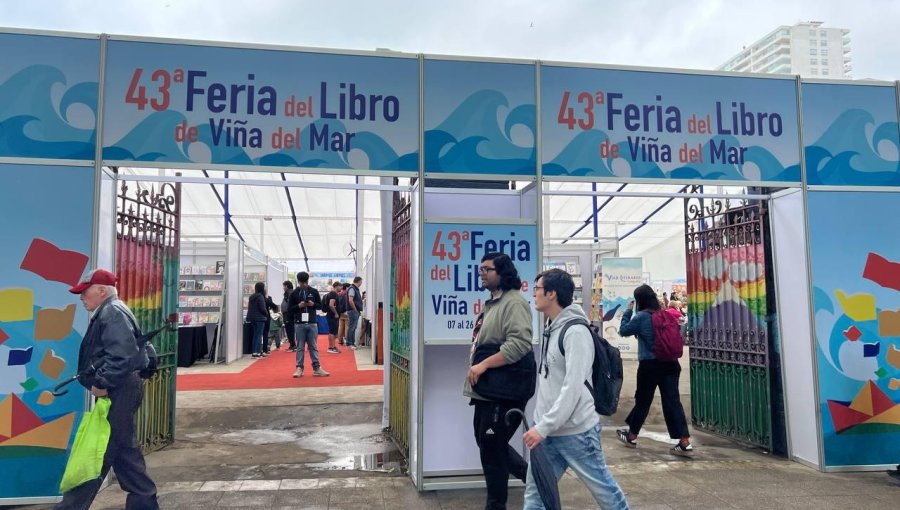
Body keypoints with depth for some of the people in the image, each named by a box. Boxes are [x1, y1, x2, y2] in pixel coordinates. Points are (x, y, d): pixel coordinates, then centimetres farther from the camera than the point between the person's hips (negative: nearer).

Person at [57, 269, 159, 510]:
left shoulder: (113, 313, -14)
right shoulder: (107, 313, 19)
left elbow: (122, 355, -26)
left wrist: (102, 383, -21)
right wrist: (100, 382, 14)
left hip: (118, 393, -11)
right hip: (117, 392, 11)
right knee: (123, 449, 15)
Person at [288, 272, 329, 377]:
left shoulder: (314, 291, 5)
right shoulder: (294, 293, 1)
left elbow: (320, 305, 11)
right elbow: (289, 308, 3)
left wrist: (313, 304, -10)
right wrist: (298, 306, -14)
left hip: (312, 323, 1)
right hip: (299, 324, -1)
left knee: (313, 346, 6)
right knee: (300, 347, 4)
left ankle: (317, 368, 8)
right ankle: (299, 368, 10)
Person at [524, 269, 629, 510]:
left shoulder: (575, 331, -17)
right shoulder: (551, 329, 11)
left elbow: (573, 388, -23)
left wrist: (543, 426, -23)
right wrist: (541, 425, 14)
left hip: (576, 431, -8)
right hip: (549, 430, 8)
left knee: (603, 489, 7)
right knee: (535, 490, 9)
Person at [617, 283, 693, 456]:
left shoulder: (641, 317, -11)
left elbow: (623, 330, 1)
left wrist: (628, 310, 7)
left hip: (650, 365, -4)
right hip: (670, 363, 4)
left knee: (642, 400, 9)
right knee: (672, 401, 4)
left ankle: (631, 436, 25)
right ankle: (685, 443, -1)